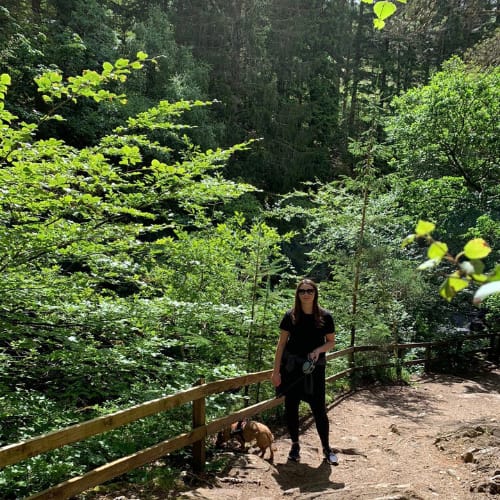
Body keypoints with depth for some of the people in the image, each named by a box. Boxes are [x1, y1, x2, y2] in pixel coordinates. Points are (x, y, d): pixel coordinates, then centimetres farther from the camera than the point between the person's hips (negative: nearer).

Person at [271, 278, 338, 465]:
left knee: (319, 409, 2)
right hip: (291, 367, 1)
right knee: (291, 406, 7)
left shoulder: (325, 317, -4)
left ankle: (326, 448, 17)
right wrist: (276, 371, -4)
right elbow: (281, 343, -1)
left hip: (314, 368, -1)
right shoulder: (290, 316, -4)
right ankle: (295, 445, 24)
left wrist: (318, 350, -16)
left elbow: (331, 341, 5)